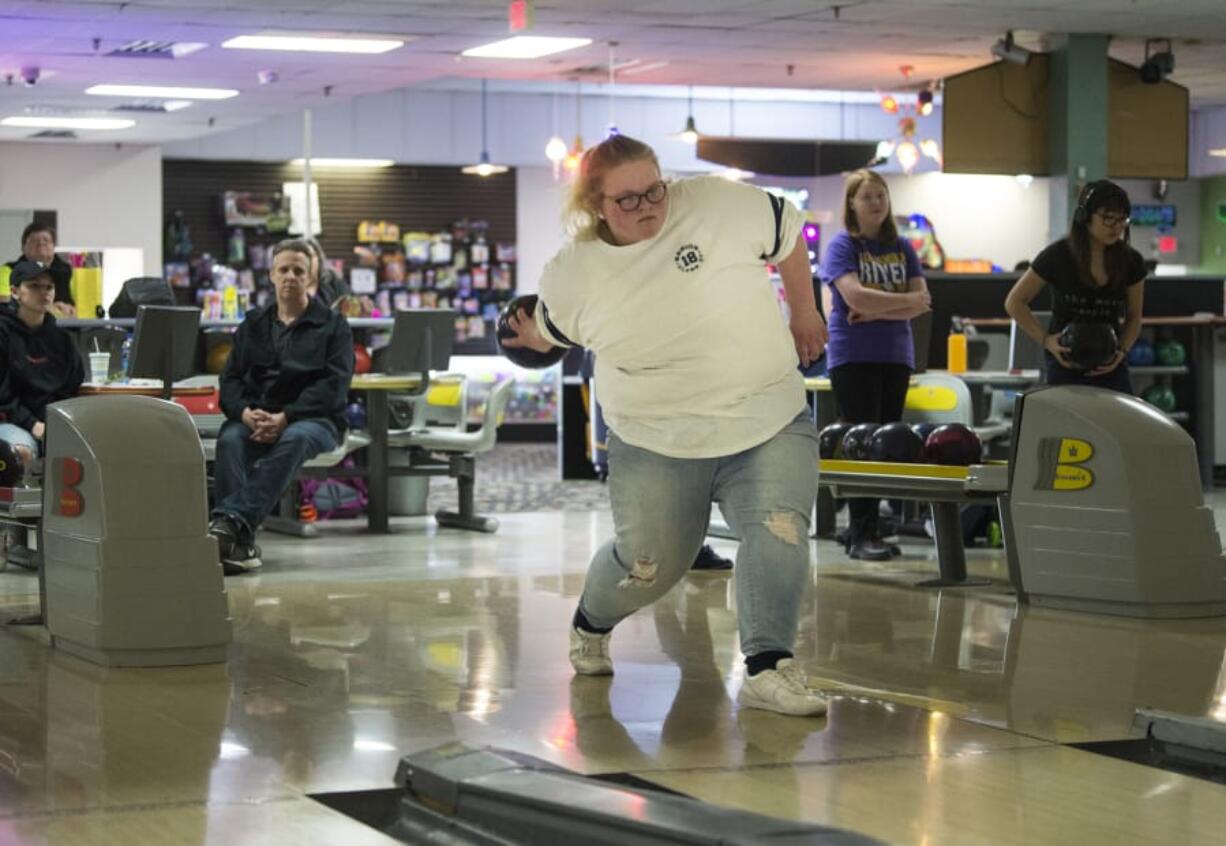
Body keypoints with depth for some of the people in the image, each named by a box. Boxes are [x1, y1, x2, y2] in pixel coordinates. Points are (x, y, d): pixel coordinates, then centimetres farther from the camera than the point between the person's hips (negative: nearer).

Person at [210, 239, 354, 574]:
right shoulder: (253, 325, 20)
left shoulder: (333, 326, 8)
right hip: (254, 417, 3)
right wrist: (245, 412, -14)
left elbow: (334, 384, -5)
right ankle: (240, 543, -47)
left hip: (313, 418, -3)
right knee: (230, 440, -33)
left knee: (293, 439, -39)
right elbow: (230, 379, 11)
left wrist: (285, 417, -20)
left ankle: (230, 521, -52)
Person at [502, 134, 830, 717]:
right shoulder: (573, 274, -8)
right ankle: (590, 627, 38)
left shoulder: (719, 205, -13)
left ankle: (768, 671, -17)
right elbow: (550, 325, 17)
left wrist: (803, 310, 11)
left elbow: (786, 230, 5)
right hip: (657, 448, 0)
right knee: (647, 564, 5)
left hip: (770, 427, 0)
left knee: (778, 531, -21)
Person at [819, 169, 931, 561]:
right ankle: (861, 534, -7)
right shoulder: (842, 245, -3)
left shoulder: (901, 247, 12)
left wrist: (877, 310, -12)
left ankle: (872, 529, 10)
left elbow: (921, 300, 2)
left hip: (896, 355, 5)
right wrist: (905, 301, -8)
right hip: (852, 356, -5)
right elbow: (854, 296, -17)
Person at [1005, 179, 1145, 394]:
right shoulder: (1058, 256, -8)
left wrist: (1122, 351, -6)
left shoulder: (1130, 262, 0)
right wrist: (1045, 340, -10)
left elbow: (1134, 317, 13)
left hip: (1111, 369, 3)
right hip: (1065, 366, -3)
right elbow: (1015, 302, 0)